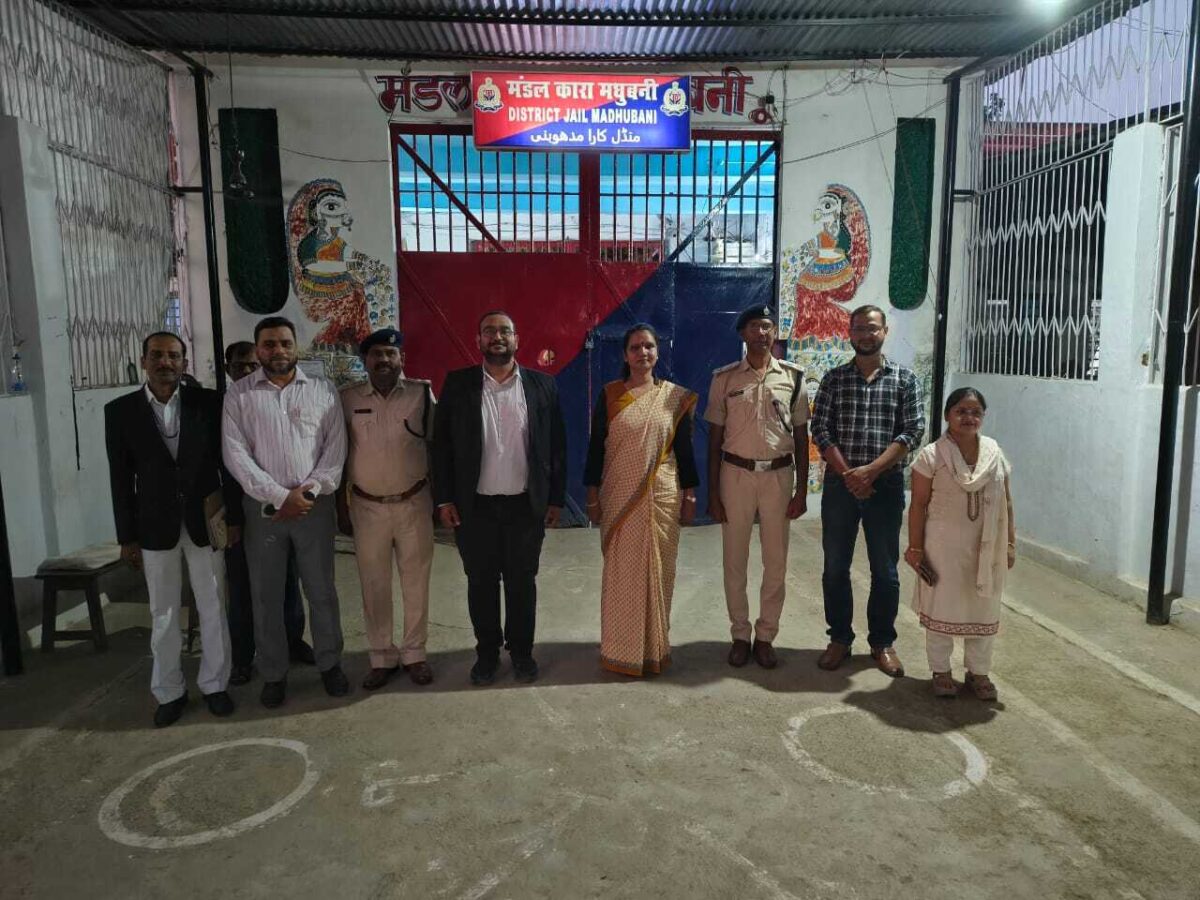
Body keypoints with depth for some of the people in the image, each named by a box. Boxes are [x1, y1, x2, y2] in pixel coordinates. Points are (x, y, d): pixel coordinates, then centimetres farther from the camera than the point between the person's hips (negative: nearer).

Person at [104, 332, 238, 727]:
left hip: (205, 522, 0)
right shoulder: (120, 410, -2)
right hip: (155, 526, 0)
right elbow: (121, 478, 0)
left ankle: (214, 683, 26)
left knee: (212, 608, 10)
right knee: (163, 615, 11)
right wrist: (127, 536, 0)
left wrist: (234, 516, -3)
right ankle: (169, 691, 27)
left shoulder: (209, 402, -4)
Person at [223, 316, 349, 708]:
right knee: (266, 596, 8)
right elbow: (235, 454, -6)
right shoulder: (239, 394, 1)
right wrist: (281, 496, -14)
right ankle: (273, 674, 24)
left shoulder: (323, 390, 3)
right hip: (263, 507, 0)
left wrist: (308, 492, -12)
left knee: (322, 590, 8)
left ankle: (329, 663, 25)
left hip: (314, 504, 0)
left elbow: (335, 448, -1)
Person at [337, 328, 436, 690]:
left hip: (414, 503, -1)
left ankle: (414, 653, 26)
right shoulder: (348, 398, -1)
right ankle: (382, 657, 26)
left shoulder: (422, 393, -5)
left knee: (416, 583, 10)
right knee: (374, 586, 11)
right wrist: (341, 508, 3)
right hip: (367, 507, 1)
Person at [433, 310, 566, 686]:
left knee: (522, 582, 11)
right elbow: (441, 443, 0)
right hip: (474, 507, 0)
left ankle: (521, 650, 29)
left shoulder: (542, 385, 1)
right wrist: (444, 499, -4)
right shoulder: (457, 384, 0)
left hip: (526, 506, 0)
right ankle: (487, 651, 28)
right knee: (481, 582, 11)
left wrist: (556, 498, 1)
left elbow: (557, 445, 3)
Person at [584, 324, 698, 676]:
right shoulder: (610, 395, 0)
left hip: (662, 497, 1)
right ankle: (622, 651, 17)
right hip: (619, 497, 0)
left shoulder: (675, 397, 3)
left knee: (657, 571, 7)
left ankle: (655, 648, 22)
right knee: (622, 572, 4)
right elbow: (596, 446, 1)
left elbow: (685, 448, 5)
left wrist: (689, 495, 2)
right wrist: (592, 495, -2)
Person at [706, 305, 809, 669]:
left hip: (779, 475, 1)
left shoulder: (793, 376, 2)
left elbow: (801, 437, 5)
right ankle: (740, 635, 22)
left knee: (776, 562, 6)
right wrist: (712, 493, -2)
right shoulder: (724, 378, 0)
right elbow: (715, 440, 1)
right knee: (735, 560, 7)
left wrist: (801, 490, 1)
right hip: (736, 474, 0)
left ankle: (766, 636, 21)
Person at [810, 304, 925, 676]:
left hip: (886, 484, -1)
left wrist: (870, 470, -15)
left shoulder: (904, 378, 3)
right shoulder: (834, 378, 5)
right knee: (835, 567, 7)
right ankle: (839, 639, 22)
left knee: (885, 570, 7)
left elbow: (913, 431, -5)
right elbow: (820, 430, -2)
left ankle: (883, 642, 22)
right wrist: (847, 473, -13)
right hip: (840, 483, 1)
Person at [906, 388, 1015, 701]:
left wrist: (1010, 543, 5)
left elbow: (1006, 502, 8)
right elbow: (918, 505, -8)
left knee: (983, 609, 13)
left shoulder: (995, 454, 2)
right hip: (944, 546, -4)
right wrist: (915, 549, -9)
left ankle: (978, 671, 30)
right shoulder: (932, 455, -10)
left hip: (986, 548, 4)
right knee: (941, 606, 8)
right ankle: (941, 671, 24)